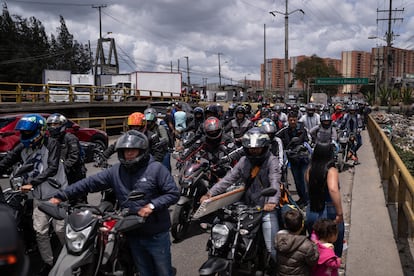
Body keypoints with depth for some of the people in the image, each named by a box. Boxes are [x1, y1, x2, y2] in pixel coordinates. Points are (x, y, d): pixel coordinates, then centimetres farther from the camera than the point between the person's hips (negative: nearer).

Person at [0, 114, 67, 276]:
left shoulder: (51, 144, -12)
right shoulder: (22, 147, 4)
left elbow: (52, 168, -20)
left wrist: (32, 183, -25)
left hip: (56, 194, -5)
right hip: (38, 197, 5)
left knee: (60, 229, 1)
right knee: (40, 231, 7)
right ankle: (47, 262, 23)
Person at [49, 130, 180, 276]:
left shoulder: (156, 168, -12)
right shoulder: (116, 171, 0)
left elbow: (173, 193, -12)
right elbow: (90, 183, -1)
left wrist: (152, 205, -24)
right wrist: (60, 196, -6)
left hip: (157, 235, -4)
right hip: (133, 234, 4)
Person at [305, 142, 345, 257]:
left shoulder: (310, 169, -5)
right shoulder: (331, 171, -18)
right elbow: (333, 189, -35)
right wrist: (340, 213, -30)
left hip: (311, 213, 4)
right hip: (329, 214, -4)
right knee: (335, 248, 18)